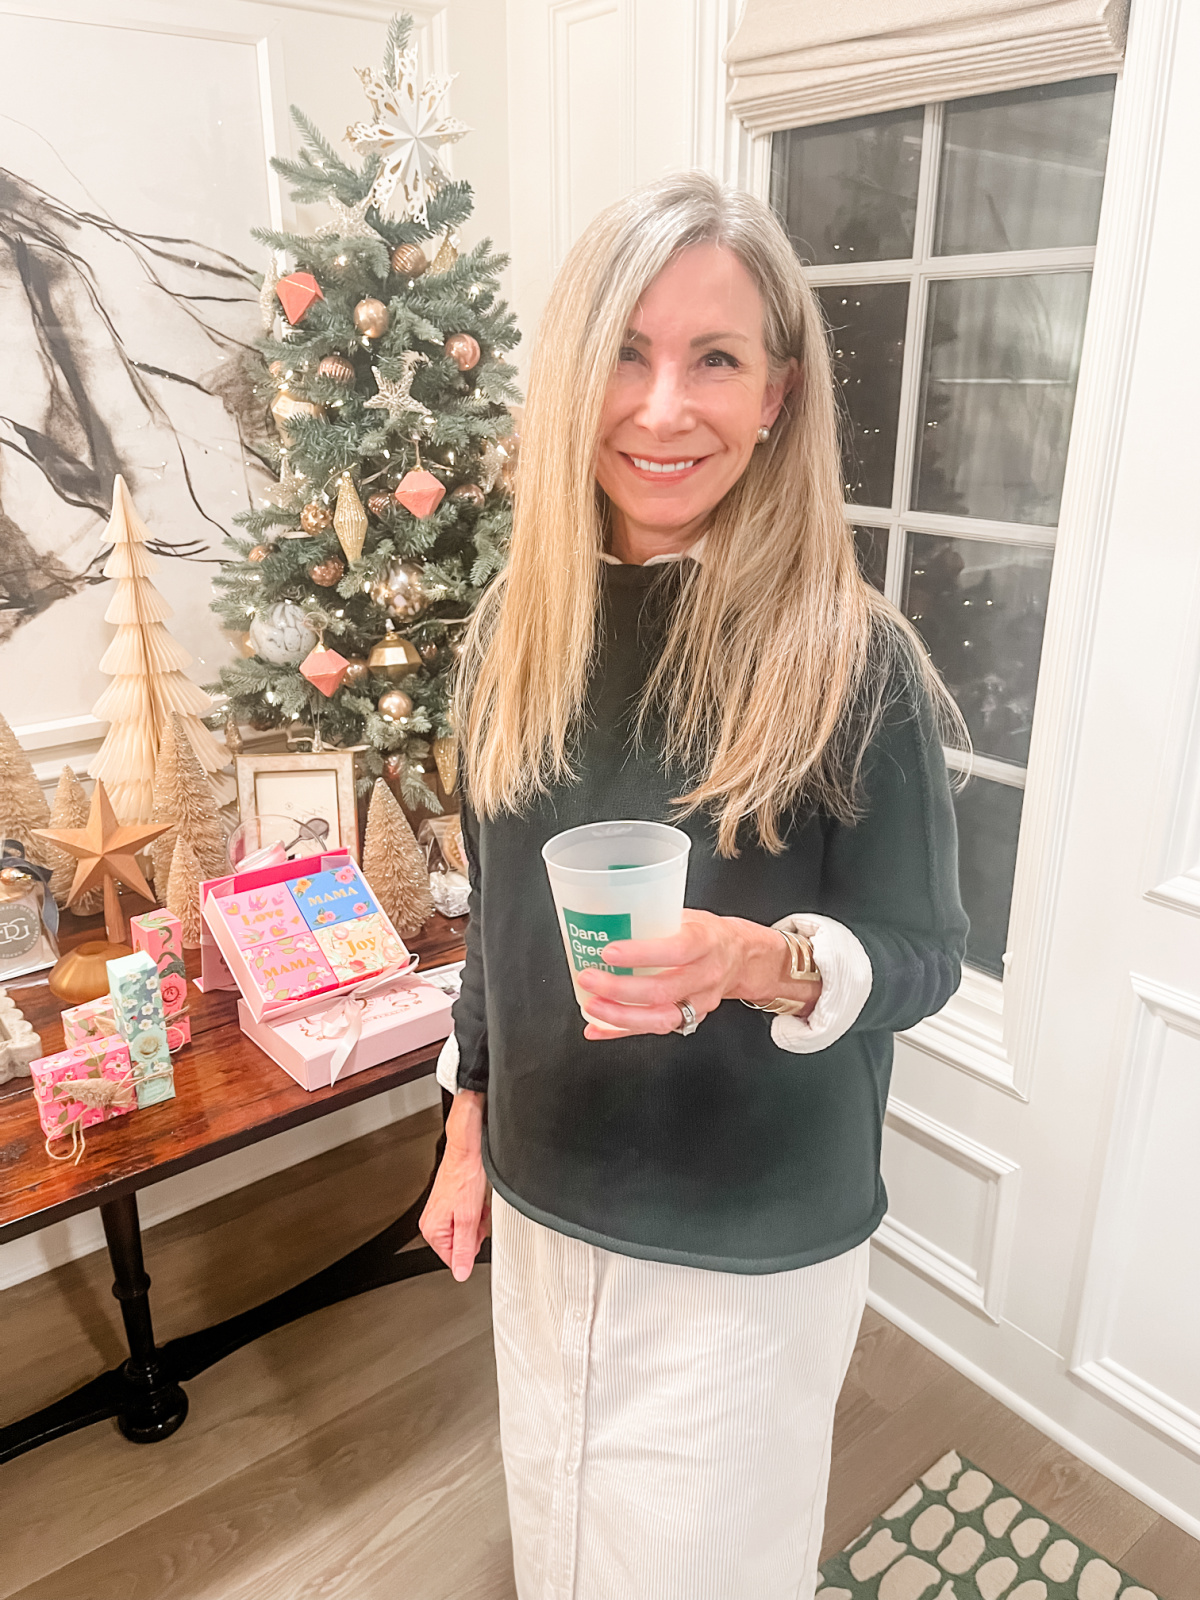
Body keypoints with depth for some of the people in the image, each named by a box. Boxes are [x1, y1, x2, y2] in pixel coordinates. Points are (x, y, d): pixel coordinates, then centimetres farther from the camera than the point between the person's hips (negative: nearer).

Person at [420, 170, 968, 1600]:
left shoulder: (851, 662, -20)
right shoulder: (518, 630, -5)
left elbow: (924, 951, -12)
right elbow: (499, 912, 5)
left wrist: (758, 961, -33)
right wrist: (468, 1134, 10)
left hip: (748, 1249, -4)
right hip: (542, 1205, 5)